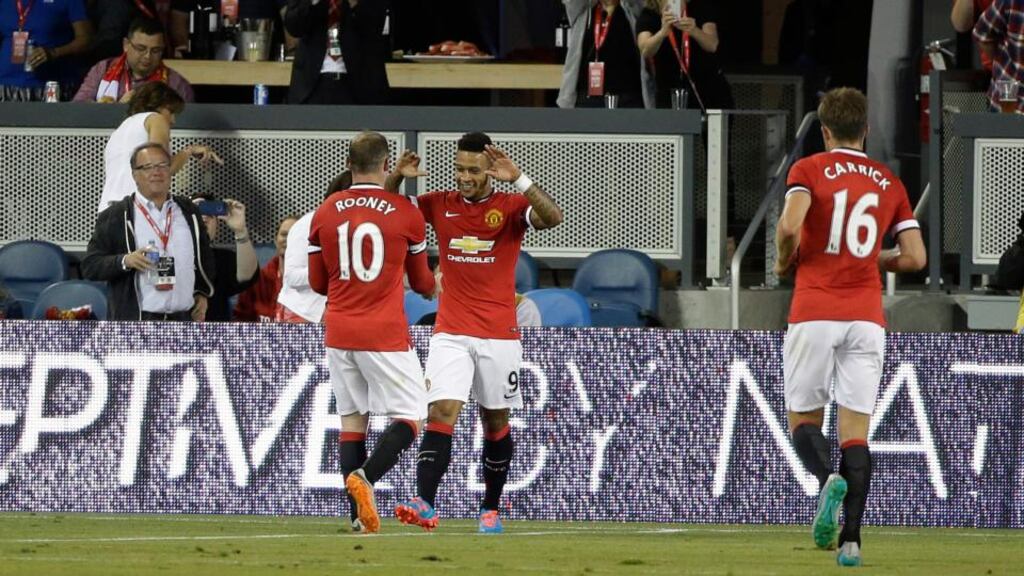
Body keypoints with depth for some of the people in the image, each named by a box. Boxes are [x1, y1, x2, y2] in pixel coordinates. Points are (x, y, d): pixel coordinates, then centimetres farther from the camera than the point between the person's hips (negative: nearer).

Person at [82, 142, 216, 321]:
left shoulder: (188, 212, 15)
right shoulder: (115, 217, 0)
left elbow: (205, 257, 27)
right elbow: (90, 266, -2)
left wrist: (203, 293, 12)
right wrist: (125, 261, -20)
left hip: (183, 321, 4)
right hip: (136, 322, -4)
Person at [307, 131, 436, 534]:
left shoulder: (325, 213, 4)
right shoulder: (406, 212, -3)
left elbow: (317, 282, 11)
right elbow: (421, 282, 8)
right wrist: (433, 286, 32)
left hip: (338, 334, 4)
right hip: (386, 335, -4)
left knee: (351, 420, 10)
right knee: (408, 417, 0)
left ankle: (361, 514, 4)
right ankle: (365, 477, -25)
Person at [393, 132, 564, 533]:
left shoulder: (510, 207, -3)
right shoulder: (439, 206, 5)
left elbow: (553, 217, -21)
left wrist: (518, 179, -32)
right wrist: (399, 179, -12)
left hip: (499, 335, -1)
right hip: (450, 333, 1)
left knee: (496, 422, 9)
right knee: (441, 413, -15)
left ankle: (491, 509, 23)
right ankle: (425, 505, -26)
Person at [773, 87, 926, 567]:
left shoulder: (809, 169, 1)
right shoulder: (889, 182, 11)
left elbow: (790, 225, -16)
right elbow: (915, 257, 7)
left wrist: (786, 262, 4)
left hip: (814, 313, -2)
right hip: (867, 317, 2)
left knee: (803, 420, 8)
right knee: (856, 432, 2)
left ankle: (828, 479, -24)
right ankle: (851, 539, -11)